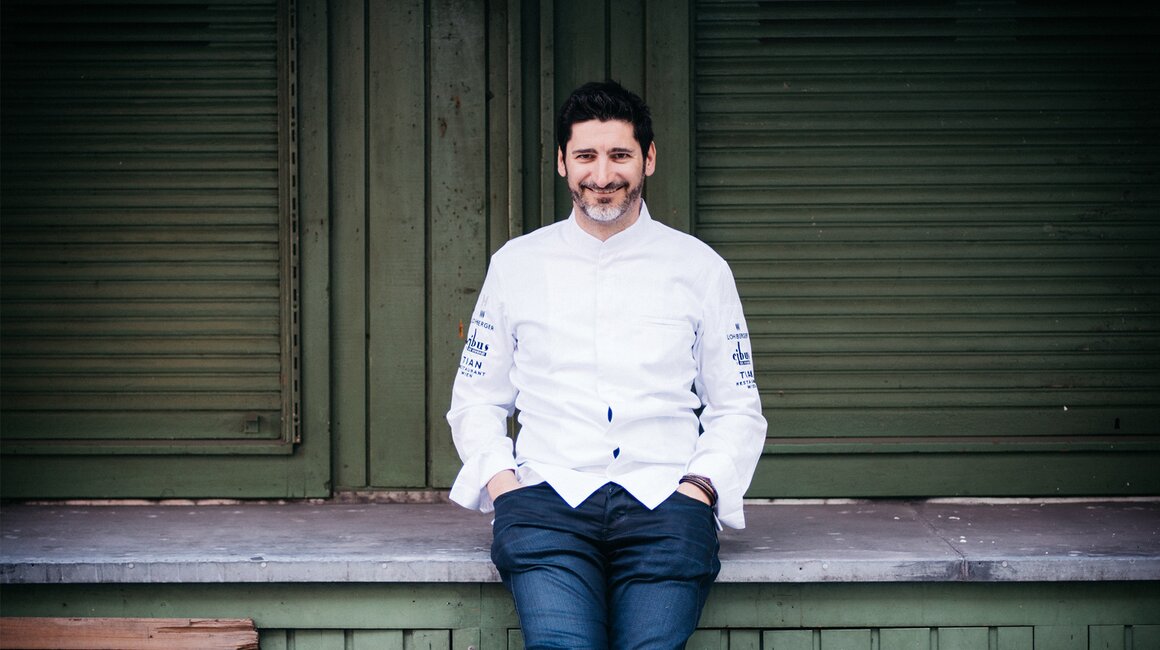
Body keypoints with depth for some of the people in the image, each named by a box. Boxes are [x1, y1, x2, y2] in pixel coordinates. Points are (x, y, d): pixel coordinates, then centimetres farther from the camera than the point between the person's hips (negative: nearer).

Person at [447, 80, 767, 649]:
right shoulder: (515, 264, 16)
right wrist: (497, 475, 2)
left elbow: (738, 411, 17)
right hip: (547, 495, 0)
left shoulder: (700, 267, 14)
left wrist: (700, 485, -1)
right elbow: (475, 402, 21)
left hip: (663, 498, 0)